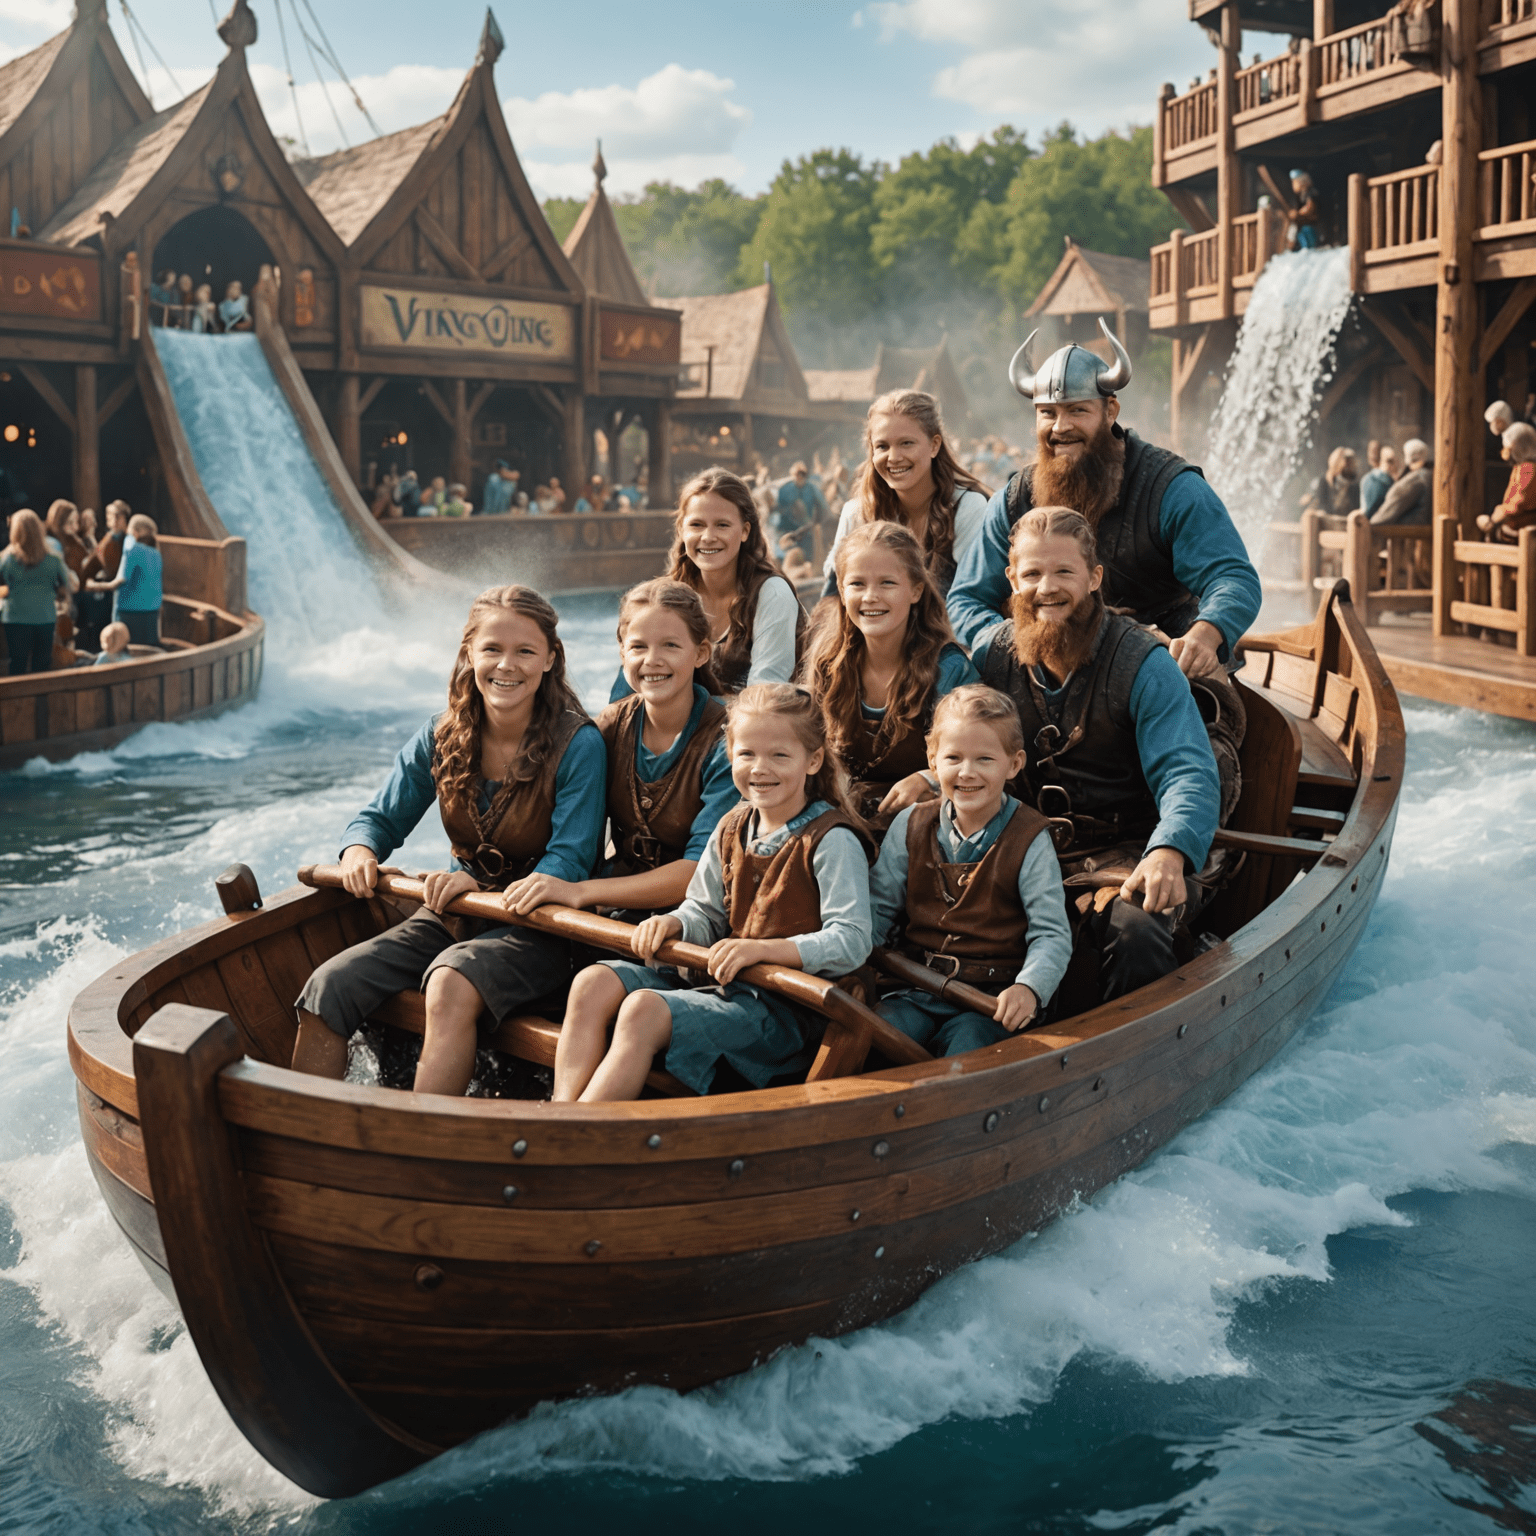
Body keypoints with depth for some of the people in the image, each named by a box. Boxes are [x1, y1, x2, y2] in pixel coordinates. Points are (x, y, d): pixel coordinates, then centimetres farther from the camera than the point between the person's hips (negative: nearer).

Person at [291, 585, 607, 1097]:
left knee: (452, 984, -36)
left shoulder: (577, 745, -14)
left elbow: (570, 863, -17)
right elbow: (379, 818, 11)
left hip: (536, 927, -5)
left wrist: (480, 887, -33)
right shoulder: (442, 737, 1)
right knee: (330, 984, -14)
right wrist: (359, 851, -15)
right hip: (454, 916, 5)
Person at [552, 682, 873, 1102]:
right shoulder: (732, 830, 15)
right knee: (594, 984, -12)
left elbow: (851, 943, -18)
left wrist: (762, 948, -28)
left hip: (785, 1008, -8)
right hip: (719, 981, 8)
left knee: (644, 1009, -28)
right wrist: (675, 923, -1)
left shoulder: (832, 841, -9)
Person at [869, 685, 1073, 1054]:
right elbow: (877, 908, 12)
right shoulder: (911, 826, 8)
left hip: (991, 999, -2)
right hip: (915, 988, 3)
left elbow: (1052, 934, -6)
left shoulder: (1029, 841, -2)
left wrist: (1029, 988, -24)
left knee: (967, 1048, -31)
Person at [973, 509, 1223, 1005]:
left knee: (1136, 933, -36)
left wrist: (1169, 852, -38)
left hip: (1125, 851, -3)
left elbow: (1189, 775, -17)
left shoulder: (1143, 663, -8)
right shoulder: (991, 653, 5)